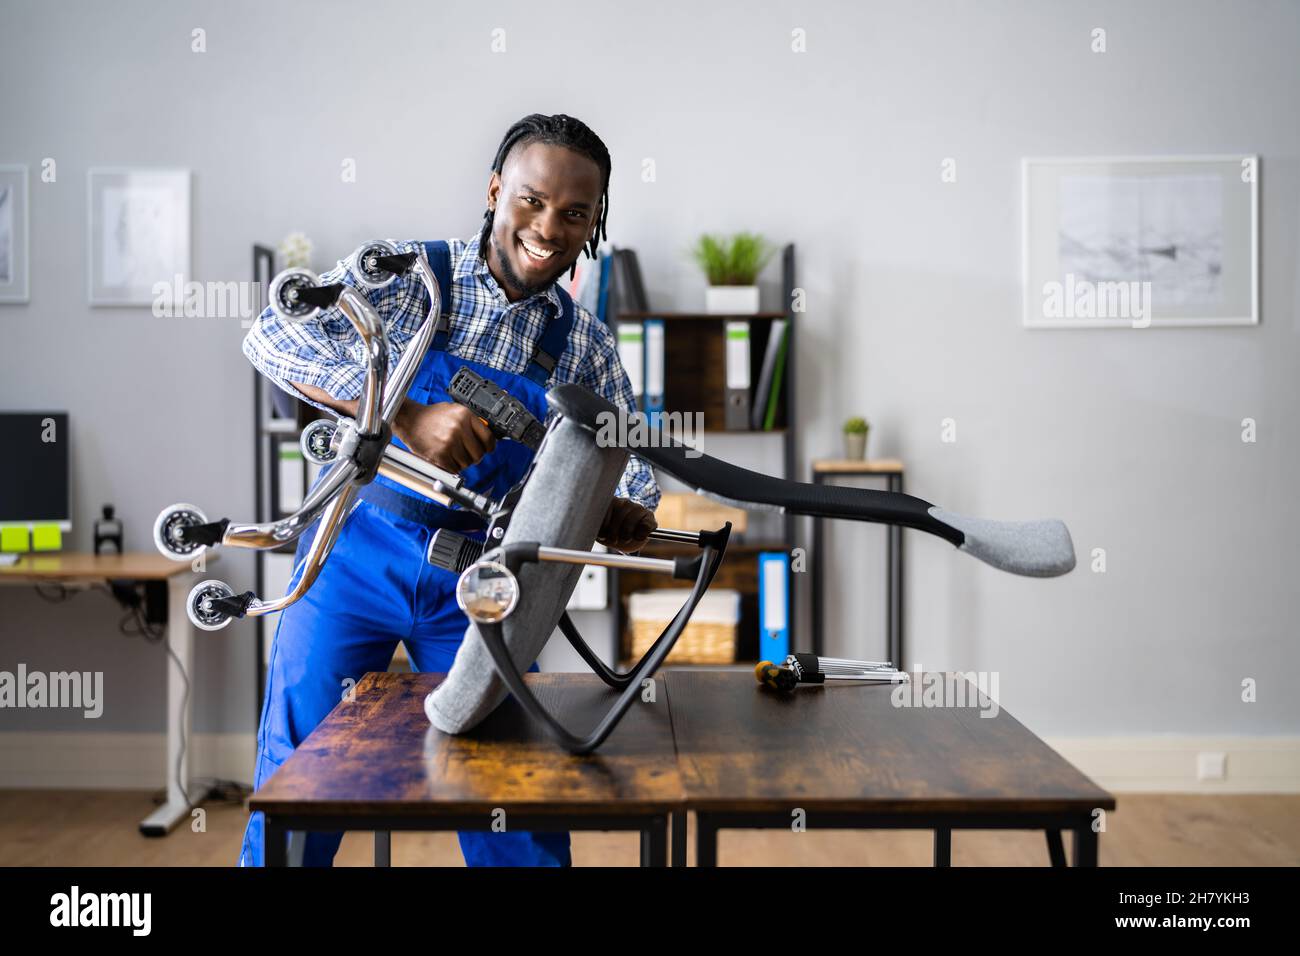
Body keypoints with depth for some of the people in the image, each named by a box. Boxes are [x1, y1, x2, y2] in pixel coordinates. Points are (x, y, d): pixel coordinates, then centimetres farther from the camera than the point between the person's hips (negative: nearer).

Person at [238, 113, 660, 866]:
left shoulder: (587, 345, 2)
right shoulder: (406, 274, -9)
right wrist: (409, 416, -37)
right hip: (360, 554, -2)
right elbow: (272, 336, -24)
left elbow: (630, 461, 7)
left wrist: (625, 511, -17)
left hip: (478, 580, 3)